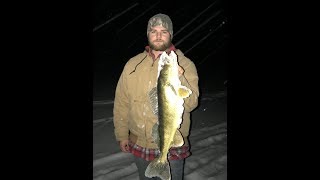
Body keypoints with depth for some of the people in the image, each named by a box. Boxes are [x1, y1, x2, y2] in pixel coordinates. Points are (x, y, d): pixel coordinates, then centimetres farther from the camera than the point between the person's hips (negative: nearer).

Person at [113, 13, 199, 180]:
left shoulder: (185, 65, -9)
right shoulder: (132, 65, -1)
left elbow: (191, 104, -18)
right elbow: (121, 103, 3)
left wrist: (180, 80, -34)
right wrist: (122, 135, 5)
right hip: (139, 144, 3)